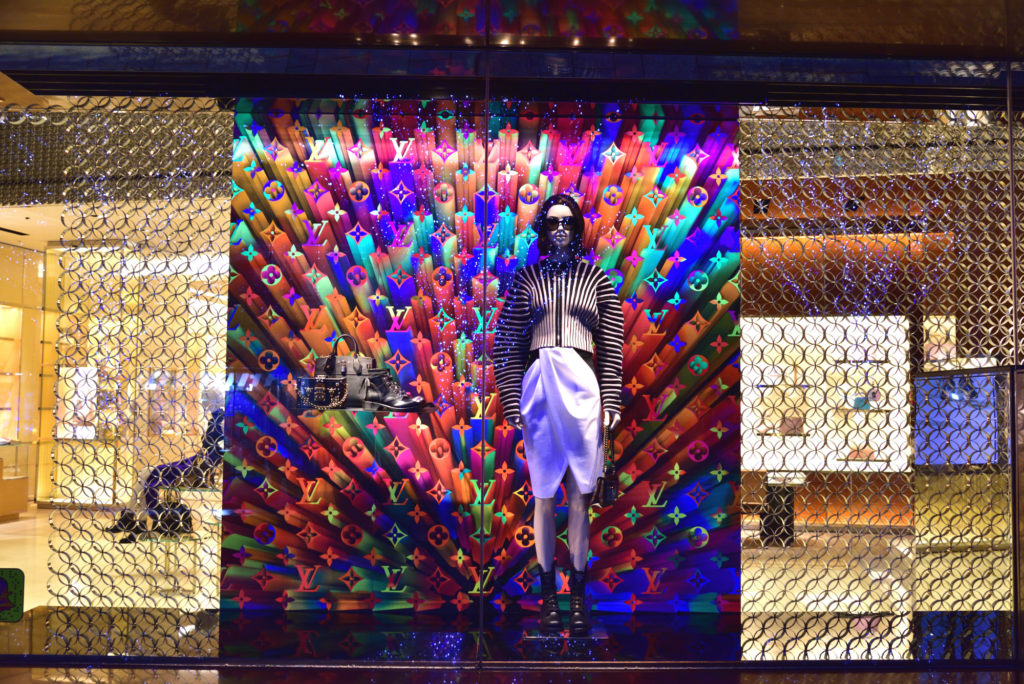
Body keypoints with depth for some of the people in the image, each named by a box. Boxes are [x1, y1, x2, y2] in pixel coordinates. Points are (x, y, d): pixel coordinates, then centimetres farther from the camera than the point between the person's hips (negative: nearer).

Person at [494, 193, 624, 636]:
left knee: (579, 496, 3)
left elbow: (612, 348, 7)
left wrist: (610, 402, -1)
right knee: (544, 496, 4)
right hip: (538, 386, 0)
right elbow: (507, 345, 5)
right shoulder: (526, 278, 9)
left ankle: (578, 597, 13)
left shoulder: (597, 279, 10)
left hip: (582, 389, 0)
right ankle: (548, 595, 14)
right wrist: (512, 403, -3)